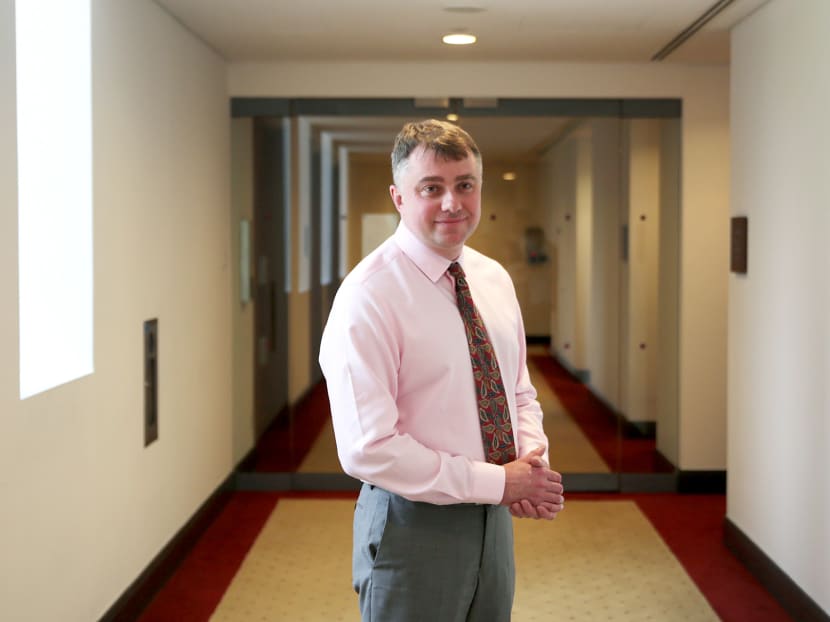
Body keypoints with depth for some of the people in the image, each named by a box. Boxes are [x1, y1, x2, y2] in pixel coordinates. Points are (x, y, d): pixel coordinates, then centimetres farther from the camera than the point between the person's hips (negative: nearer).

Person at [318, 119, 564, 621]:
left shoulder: (495, 279, 5)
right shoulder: (368, 296, -18)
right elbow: (368, 448, -23)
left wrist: (533, 465, -7)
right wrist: (497, 482, -20)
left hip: (495, 519, 6)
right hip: (414, 523, -6)